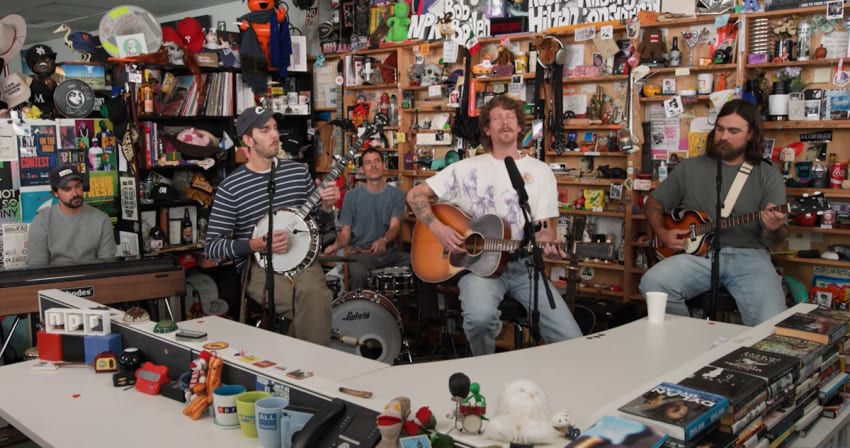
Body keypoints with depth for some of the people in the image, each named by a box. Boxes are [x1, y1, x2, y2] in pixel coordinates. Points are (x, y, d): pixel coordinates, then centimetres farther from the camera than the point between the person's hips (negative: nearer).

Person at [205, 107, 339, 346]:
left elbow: (319, 221, 19)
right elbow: (211, 246, -4)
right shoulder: (230, 187, -4)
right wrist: (256, 244, -18)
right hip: (259, 266, -3)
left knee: (315, 296, -32)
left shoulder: (298, 171, 9)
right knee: (314, 306, -31)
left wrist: (326, 207, -5)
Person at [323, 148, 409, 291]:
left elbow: (395, 226, -8)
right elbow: (345, 232, 3)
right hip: (360, 252, -2)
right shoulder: (351, 196, 3)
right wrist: (336, 245, -20)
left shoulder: (396, 194, 5)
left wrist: (383, 240, -31)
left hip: (390, 250, 2)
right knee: (358, 273, -35)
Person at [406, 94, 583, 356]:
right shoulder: (468, 168, 3)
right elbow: (415, 195, 4)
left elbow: (545, 226, 4)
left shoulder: (540, 172, 8)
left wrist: (547, 246, -20)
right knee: (480, 317, -35)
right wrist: (438, 229, -12)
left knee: (571, 340, -16)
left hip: (524, 266, 2)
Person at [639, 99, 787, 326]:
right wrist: (663, 233, 1)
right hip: (698, 252, 2)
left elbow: (772, 242, 3)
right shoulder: (690, 167, 11)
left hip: (749, 256, -1)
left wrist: (774, 229, -22)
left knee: (770, 323, -28)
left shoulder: (768, 175, 6)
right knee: (653, 282, -28)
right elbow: (654, 203, 20)